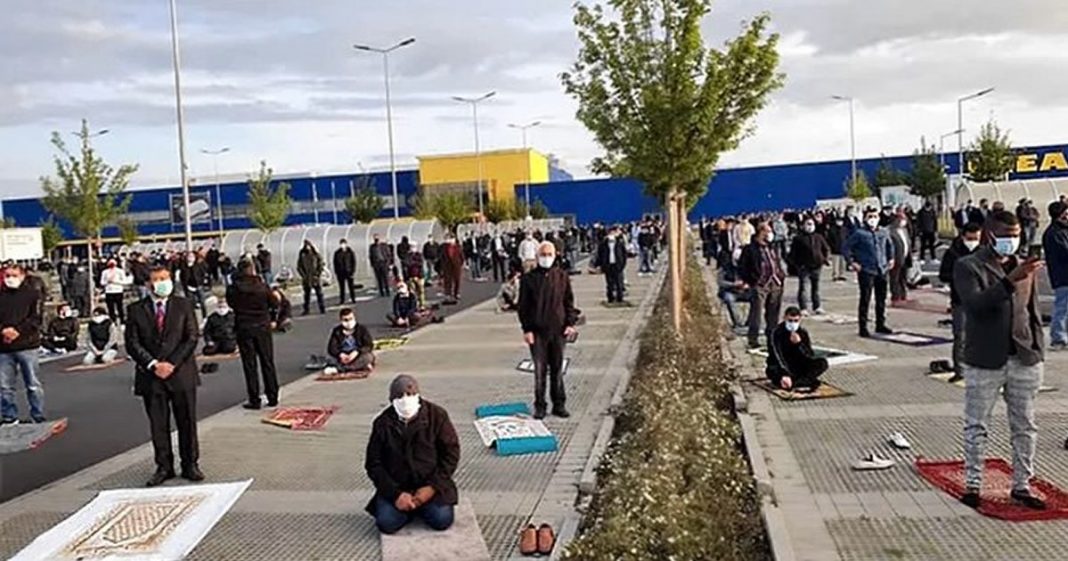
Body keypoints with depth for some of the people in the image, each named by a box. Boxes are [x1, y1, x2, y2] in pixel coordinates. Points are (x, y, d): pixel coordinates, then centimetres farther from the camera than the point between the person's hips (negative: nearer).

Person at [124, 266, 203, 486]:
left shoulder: (184, 305, 5)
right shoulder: (136, 309, 6)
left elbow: (192, 338, -1)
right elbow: (132, 343, 0)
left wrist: (172, 364, -11)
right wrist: (153, 364, -11)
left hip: (181, 373, 0)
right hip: (150, 376, 1)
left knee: (187, 421, 4)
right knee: (158, 424, 6)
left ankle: (190, 465, 15)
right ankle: (164, 467, 16)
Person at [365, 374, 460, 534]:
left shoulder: (436, 415, -7)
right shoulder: (382, 423, -4)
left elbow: (451, 452, -4)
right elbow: (373, 463, -1)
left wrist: (433, 487, -14)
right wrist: (395, 494, -14)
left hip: (430, 484, -1)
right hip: (396, 486, 1)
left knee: (442, 520, -22)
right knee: (387, 524, -22)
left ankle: (420, 507, 11)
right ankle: (411, 508, 11)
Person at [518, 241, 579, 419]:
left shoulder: (562, 276, 5)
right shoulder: (528, 278, -1)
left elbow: (569, 302, 10)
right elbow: (523, 306, 0)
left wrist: (571, 323, 1)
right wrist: (526, 329, -6)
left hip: (558, 330, 2)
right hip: (537, 331, -2)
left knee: (557, 369, 9)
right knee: (540, 370, 2)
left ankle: (559, 404, 18)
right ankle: (539, 406, 12)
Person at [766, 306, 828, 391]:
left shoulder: (803, 332, -1)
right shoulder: (777, 333, -15)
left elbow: (811, 356, -7)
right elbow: (778, 357, -27)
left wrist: (799, 344, -24)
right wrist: (785, 375, -42)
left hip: (798, 368, 4)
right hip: (781, 368, -4)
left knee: (822, 363, -19)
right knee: (772, 370, -38)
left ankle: (794, 384, -34)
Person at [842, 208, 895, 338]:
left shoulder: (883, 232, 9)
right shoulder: (859, 233, -7)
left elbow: (890, 245, 28)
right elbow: (845, 247, -5)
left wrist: (891, 258, 19)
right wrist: (851, 262, -9)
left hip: (882, 270, 6)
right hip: (866, 271, -6)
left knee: (881, 299, 12)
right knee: (865, 300, -4)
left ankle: (880, 325, 26)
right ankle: (863, 328, 3)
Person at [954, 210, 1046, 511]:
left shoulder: (1024, 266, 11)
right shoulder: (968, 267, -6)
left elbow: (1033, 312, 15)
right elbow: (974, 303, -22)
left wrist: (1038, 348, 8)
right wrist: (1010, 281, -31)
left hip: (1025, 359, 5)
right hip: (985, 361, -5)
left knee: (1025, 427, 11)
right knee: (977, 427, 4)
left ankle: (1021, 486, 22)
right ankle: (973, 484, 16)